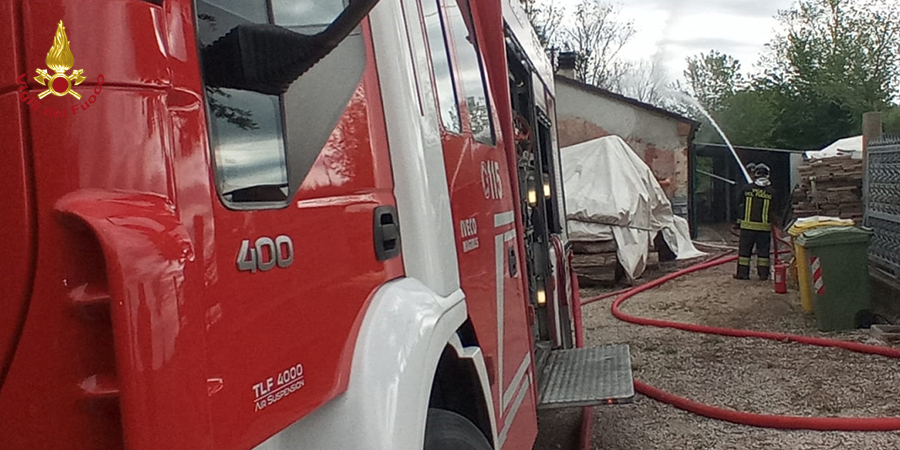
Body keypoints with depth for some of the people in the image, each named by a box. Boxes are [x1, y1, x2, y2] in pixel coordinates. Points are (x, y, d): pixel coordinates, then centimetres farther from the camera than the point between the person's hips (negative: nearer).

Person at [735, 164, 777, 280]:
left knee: (745, 249, 7)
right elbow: (772, 211, -1)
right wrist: (773, 223, 10)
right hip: (764, 226, 0)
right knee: (763, 250, 8)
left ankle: (742, 272, 9)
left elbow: (739, 202, 10)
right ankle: (763, 274, 10)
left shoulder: (747, 188, -4)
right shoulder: (771, 191, -3)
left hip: (747, 225, 0)